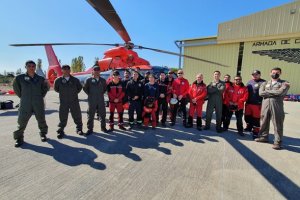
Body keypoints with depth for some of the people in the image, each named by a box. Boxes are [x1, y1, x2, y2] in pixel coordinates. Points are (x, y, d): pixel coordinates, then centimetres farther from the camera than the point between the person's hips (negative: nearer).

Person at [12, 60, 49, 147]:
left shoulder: (41, 79, 0)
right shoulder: (19, 78, -3)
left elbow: (46, 87, 16)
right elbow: (16, 88, 12)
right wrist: (22, 96, 6)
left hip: (38, 104, 1)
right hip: (25, 104, -1)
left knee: (41, 120, 11)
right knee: (22, 122, 1)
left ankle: (43, 134, 29)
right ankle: (19, 138, 18)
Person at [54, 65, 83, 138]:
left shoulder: (75, 80, 1)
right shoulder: (58, 80, -1)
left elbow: (80, 87, 15)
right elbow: (56, 88, 15)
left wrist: (74, 93, 7)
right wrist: (62, 93, 10)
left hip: (74, 101, 1)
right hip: (63, 102, -1)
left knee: (77, 116, 8)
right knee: (63, 118, 4)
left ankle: (79, 129, 24)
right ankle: (60, 131, 17)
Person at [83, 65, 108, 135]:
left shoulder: (103, 80, 7)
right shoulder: (89, 80, -1)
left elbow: (105, 88, 19)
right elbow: (85, 88, 6)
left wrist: (102, 93, 8)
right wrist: (89, 94, 1)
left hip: (101, 100, 3)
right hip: (92, 101, -2)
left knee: (102, 114, 9)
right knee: (90, 115, 4)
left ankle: (103, 127, 24)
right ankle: (90, 129, 15)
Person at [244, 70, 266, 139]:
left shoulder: (263, 82, -7)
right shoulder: (249, 82, 14)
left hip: (257, 104, -6)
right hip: (248, 103, 6)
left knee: (256, 118, 2)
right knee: (247, 116, 15)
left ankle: (255, 132, 16)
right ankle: (249, 127, 37)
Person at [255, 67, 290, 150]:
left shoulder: (284, 83, 6)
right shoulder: (265, 83, 15)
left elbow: (280, 92, -13)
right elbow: (261, 93, -2)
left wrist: (267, 91, -3)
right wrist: (275, 93, -8)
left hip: (277, 106, -3)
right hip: (265, 105, 3)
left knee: (277, 124, 1)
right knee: (264, 122, 12)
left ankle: (277, 142, 11)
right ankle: (264, 137, 27)